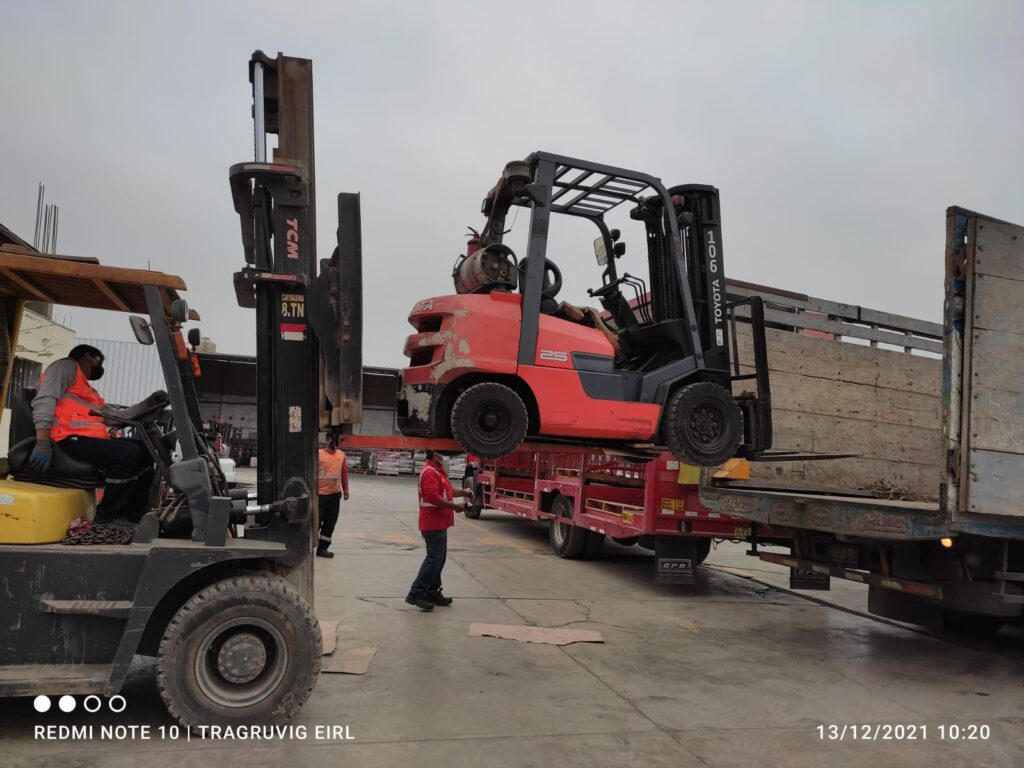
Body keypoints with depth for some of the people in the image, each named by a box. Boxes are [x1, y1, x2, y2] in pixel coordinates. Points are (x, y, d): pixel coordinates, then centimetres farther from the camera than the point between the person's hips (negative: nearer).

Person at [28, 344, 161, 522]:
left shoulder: (88, 390, 31)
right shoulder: (67, 366, 4)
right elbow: (45, 400, -12)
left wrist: (147, 403, 17)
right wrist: (43, 442, -26)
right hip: (69, 439, -10)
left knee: (144, 450, 6)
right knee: (128, 452, -25)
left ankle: (135, 511, 1)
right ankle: (109, 515, -16)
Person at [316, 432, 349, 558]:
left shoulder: (341, 455, 5)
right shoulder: (318, 454, -7)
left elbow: (344, 473, 11)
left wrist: (345, 490, 12)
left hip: (335, 494, 4)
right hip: (320, 493, -4)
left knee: (330, 523, 8)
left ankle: (322, 548, 16)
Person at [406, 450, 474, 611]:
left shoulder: (438, 470, 15)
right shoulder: (430, 472, -19)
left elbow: (446, 490, 26)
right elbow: (434, 498, -26)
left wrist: (463, 492, 10)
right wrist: (455, 506, -20)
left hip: (439, 523, 11)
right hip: (433, 523, -11)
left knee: (439, 559, 15)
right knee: (434, 559, -9)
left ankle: (432, 593, 22)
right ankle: (416, 594, -5)